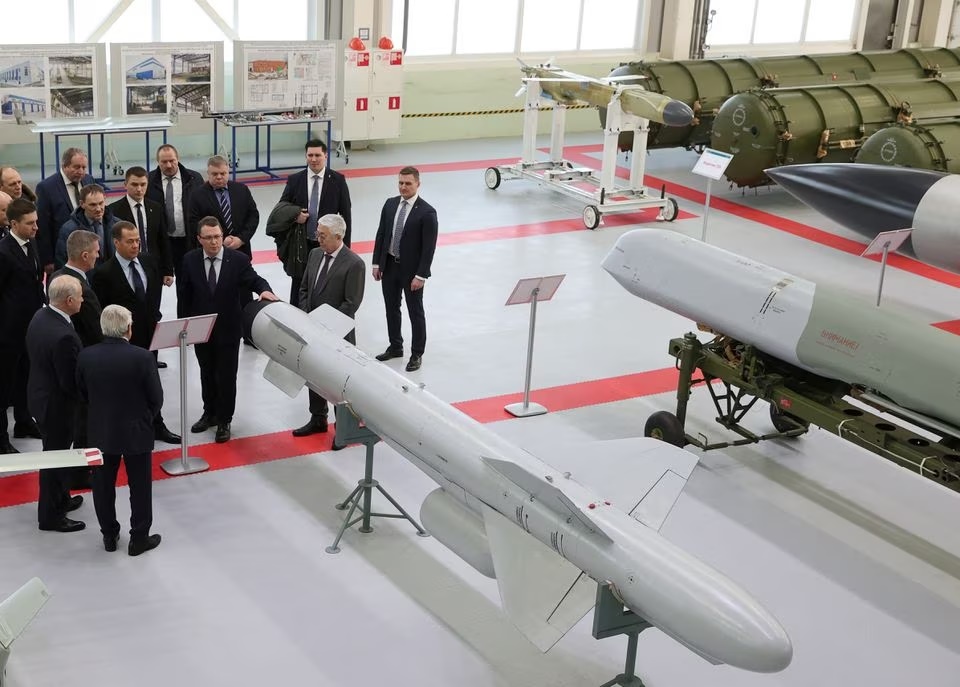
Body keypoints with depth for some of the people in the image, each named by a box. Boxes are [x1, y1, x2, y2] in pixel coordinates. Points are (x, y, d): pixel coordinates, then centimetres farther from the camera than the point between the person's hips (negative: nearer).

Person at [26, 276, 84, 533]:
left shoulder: (40, 316, -5)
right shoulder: (64, 336, -34)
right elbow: (70, 382, -27)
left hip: (40, 394, 9)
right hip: (56, 404, -9)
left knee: (56, 452, 26)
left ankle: (60, 499, 44)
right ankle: (51, 516, 24)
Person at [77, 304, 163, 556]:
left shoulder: (86, 356, -11)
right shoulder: (142, 357, -20)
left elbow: (82, 394, 1)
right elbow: (156, 398, -12)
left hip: (100, 431, 3)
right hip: (136, 432, -3)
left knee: (103, 485, 16)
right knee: (140, 486, 11)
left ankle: (109, 535, 27)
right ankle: (139, 538, 19)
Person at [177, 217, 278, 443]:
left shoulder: (238, 259, -12)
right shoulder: (190, 260, -5)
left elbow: (254, 280, -13)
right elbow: (184, 295, 1)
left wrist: (264, 290, -37)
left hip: (228, 330, -2)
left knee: (226, 376, 5)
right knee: (207, 374, 19)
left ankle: (224, 421, 20)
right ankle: (210, 413, 37)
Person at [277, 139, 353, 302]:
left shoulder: (338, 180, -1)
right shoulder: (294, 180, 2)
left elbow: (345, 214, 1)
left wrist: (345, 246, -2)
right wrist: (294, 215, -14)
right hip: (301, 244, 1)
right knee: (299, 286, 9)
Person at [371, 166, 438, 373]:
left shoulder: (427, 212, -15)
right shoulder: (390, 204, 2)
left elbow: (429, 247, -15)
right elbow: (381, 234, 8)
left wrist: (420, 275, -17)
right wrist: (377, 263, 4)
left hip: (411, 270, -5)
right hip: (389, 266, 6)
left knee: (415, 312, 8)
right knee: (391, 309, 18)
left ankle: (417, 354, 21)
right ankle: (395, 347, 35)